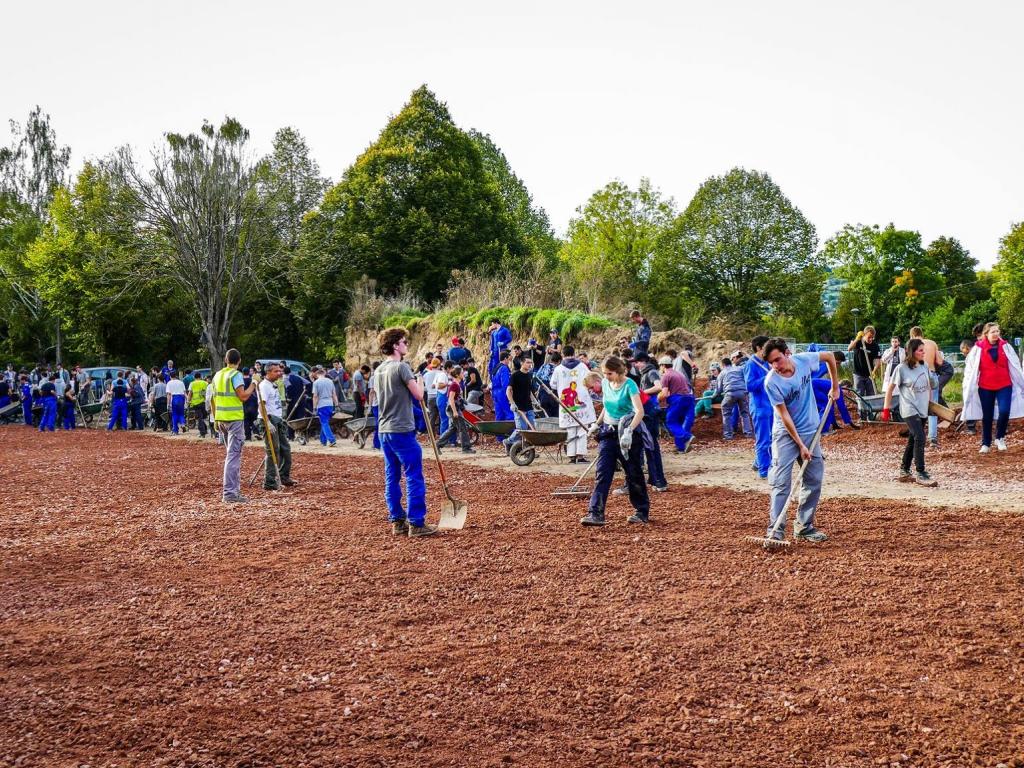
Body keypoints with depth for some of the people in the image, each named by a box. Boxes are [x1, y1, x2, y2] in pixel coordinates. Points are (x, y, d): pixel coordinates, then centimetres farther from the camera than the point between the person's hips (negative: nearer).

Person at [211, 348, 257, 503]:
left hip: (221, 418, 8)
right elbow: (243, 396, -18)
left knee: (231, 454, 19)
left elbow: (214, 399, 16)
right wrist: (254, 383, -6)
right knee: (233, 456, -8)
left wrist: (215, 420, 21)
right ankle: (230, 493, -10)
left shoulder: (218, 375, 13)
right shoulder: (236, 374, -10)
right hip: (234, 418, -8)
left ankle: (233, 487, 23)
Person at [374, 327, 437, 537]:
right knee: (414, 477, -4)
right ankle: (416, 524, -5)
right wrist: (419, 383, 5)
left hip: (384, 430, 9)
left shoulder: (378, 370, 12)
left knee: (392, 477, 10)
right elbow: (418, 395, -14)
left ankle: (397, 521, 15)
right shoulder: (401, 367, -13)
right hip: (402, 430, -8)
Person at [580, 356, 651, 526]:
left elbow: (640, 411, -27)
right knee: (601, 473, -6)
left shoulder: (629, 385, -17)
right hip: (608, 432, 5)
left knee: (634, 474, 5)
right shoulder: (605, 383, 3)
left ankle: (642, 512, 22)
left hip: (628, 433, -5)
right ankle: (595, 514, -10)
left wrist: (629, 431, -39)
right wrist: (597, 424, 12)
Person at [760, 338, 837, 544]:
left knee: (815, 480, 8)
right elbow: (784, 415, -19)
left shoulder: (804, 360, -12)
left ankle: (804, 527, 18)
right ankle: (775, 531, -9)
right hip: (786, 434, -5)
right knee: (781, 482, -11)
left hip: (811, 431, 5)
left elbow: (829, 356, 9)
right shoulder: (771, 382, -22)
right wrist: (800, 445, -18)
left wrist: (835, 386, 10)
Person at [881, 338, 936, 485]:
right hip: (909, 410, -7)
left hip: (923, 410, 7)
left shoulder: (924, 367, 5)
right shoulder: (902, 369, -12)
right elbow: (890, 388, -6)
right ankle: (921, 474, -11)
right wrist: (886, 408, -6)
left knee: (912, 441, 12)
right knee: (919, 438, -17)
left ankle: (904, 471, 23)